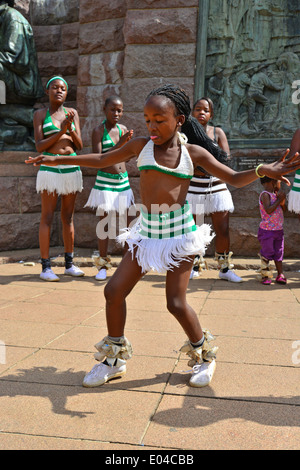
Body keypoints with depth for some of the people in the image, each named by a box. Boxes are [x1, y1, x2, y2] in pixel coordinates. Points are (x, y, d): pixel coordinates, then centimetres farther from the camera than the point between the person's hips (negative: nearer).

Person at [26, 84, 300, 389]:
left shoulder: (193, 153, -1)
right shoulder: (140, 146, 4)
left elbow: (235, 179, 2)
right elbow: (101, 161, 15)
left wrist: (264, 170, -17)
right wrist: (59, 160, 15)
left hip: (179, 230, -3)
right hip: (147, 230, 3)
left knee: (176, 302, -6)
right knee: (114, 290, -2)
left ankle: (204, 355, 22)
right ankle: (114, 358, 19)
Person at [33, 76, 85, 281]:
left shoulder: (72, 113, 11)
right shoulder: (40, 114, 3)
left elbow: (79, 145, 6)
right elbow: (39, 146, -5)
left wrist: (71, 129, -12)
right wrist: (60, 132, -15)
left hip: (71, 167, 3)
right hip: (50, 168, -3)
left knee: (68, 216, 8)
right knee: (47, 217, -3)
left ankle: (69, 264, 16)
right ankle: (46, 267, 2)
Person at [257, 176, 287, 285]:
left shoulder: (275, 194, 11)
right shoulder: (265, 194, -13)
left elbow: (283, 210, 16)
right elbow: (268, 210, -25)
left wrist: (282, 202, -4)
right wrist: (279, 200, -19)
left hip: (278, 229, 8)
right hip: (267, 230, -7)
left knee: (279, 253, 10)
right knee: (266, 253, 0)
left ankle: (280, 275, 16)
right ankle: (265, 276, 10)